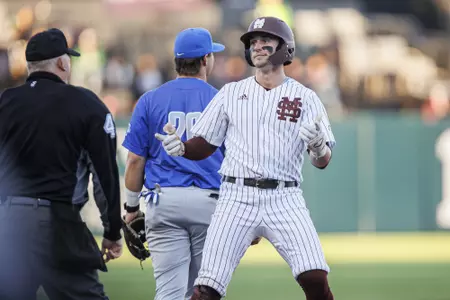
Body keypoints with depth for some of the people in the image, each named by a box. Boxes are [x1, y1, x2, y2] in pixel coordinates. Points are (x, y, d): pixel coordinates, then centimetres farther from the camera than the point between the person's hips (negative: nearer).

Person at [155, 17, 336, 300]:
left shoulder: (305, 97, 6)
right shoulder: (231, 93, 12)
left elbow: (323, 162, -1)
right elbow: (204, 145, 14)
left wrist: (317, 145, -24)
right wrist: (181, 148, -8)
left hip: (284, 200, -1)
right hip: (237, 198, 1)